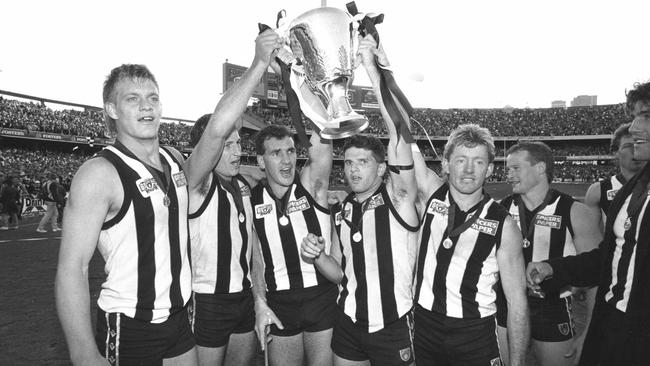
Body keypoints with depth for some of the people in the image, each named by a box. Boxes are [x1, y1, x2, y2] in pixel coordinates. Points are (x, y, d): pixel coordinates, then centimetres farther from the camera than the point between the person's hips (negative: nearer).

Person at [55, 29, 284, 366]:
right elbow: (72, 269, -19)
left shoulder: (175, 163, 3)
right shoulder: (100, 173, -16)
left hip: (178, 318, 6)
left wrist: (259, 65, -13)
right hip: (128, 328, -6)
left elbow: (218, 127, -9)